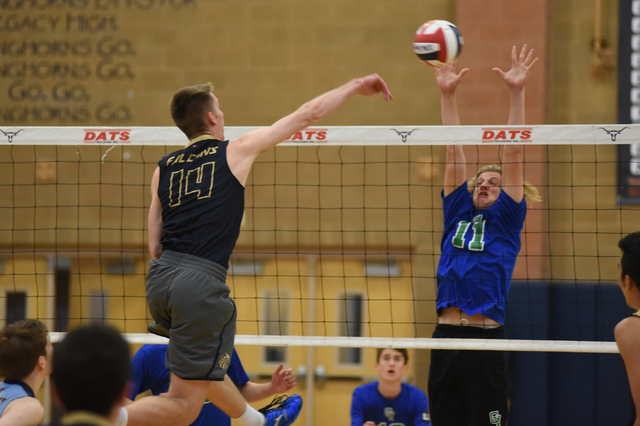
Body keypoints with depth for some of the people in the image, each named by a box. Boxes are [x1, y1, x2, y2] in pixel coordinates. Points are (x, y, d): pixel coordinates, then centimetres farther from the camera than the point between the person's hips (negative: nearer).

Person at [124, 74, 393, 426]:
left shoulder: (163, 168, 13)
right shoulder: (236, 150, 2)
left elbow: (155, 247, 12)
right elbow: (309, 114, 10)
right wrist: (356, 86, 22)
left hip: (159, 277, 7)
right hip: (201, 282, -7)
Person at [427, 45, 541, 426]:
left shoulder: (507, 220, 7)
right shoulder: (458, 213, 16)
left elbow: (513, 154, 1)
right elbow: (454, 152, 11)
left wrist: (517, 92, -5)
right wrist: (447, 95, 8)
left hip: (486, 341, -4)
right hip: (446, 337, 4)